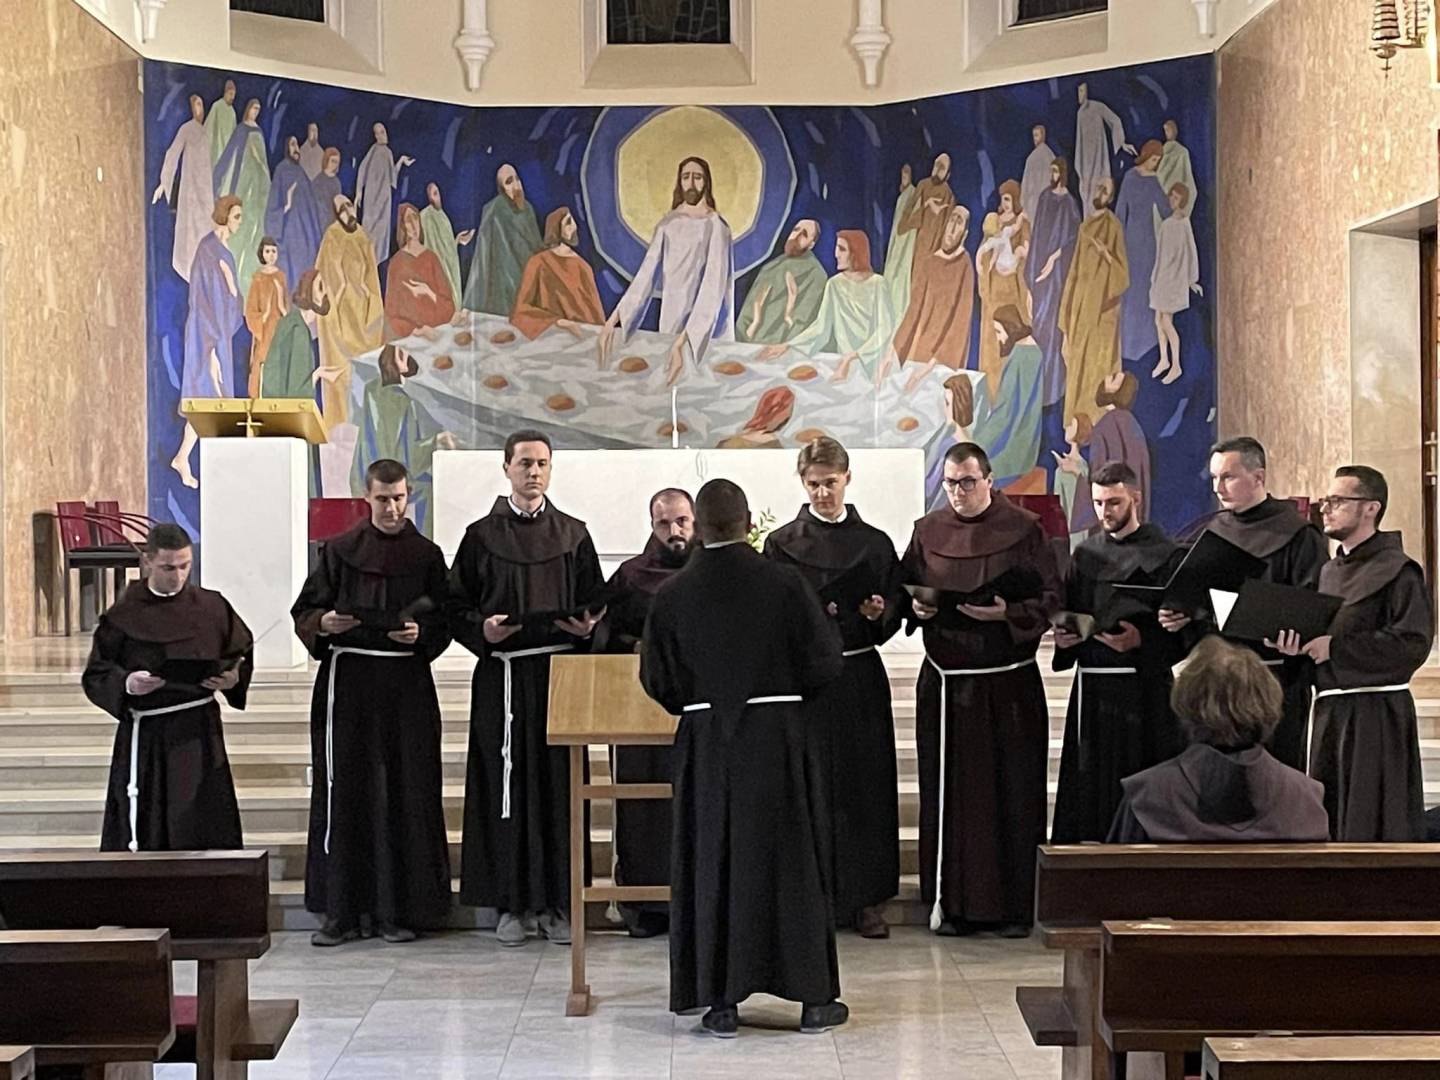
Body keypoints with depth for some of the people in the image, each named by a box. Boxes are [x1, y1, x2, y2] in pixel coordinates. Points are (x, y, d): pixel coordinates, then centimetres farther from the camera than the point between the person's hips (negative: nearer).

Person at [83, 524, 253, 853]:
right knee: (143, 837, 0)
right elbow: (95, 675, 0)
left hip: (200, 733, 1)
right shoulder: (124, 616, -2)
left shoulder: (213, 608, 4)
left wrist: (234, 679, -7)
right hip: (144, 736, -1)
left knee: (206, 828, -2)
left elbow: (242, 655, 14)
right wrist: (126, 684, -19)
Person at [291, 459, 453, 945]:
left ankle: (396, 909, 6)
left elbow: (444, 622, 7)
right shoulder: (339, 551, 7)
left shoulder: (426, 556, 8)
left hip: (406, 687, 0)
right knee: (344, 791, -1)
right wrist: (323, 624, -15)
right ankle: (342, 909, 4)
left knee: (403, 794, 0)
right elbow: (303, 613, 6)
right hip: (347, 683, 0)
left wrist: (420, 633, -13)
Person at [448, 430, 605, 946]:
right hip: (503, 675, -1)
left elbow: (597, 602, 11)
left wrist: (588, 627, -9)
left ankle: (556, 903, 8)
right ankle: (512, 903, 7)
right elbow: (456, 606, 5)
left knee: (559, 786, 1)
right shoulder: (482, 536, 6)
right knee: (506, 786, 0)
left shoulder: (573, 534, 9)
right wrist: (482, 628, -14)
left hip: (561, 671, 1)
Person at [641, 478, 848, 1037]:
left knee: (711, 863, 8)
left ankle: (721, 1000, 7)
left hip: (705, 743, 1)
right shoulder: (785, 585, -9)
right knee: (789, 861, 8)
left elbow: (657, 681, 2)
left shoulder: (672, 597, -5)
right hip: (777, 737, 0)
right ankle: (813, 997, 12)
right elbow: (824, 664, -4)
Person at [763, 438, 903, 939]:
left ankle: (865, 898, 10)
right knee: (810, 786, -2)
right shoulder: (783, 543, 3)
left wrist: (879, 613, -10)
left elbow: (895, 617, 11)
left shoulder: (874, 543, 8)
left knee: (865, 785, 3)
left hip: (861, 677, 2)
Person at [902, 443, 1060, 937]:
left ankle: (1014, 905, 9)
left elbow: (1051, 599, -3)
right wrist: (917, 608, -7)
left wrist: (1007, 613, -18)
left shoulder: (1024, 530, -1)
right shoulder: (927, 532, 8)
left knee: (1012, 792, 1)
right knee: (949, 792, 4)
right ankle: (952, 902, 12)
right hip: (946, 681, 2)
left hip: (1008, 684, -2)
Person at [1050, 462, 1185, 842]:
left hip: (1143, 691, -5)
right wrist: (1062, 636, -3)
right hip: (1090, 689, 5)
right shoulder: (1086, 554, 14)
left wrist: (1141, 642, -21)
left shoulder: (1163, 555, -2)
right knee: (1089, 793, 4)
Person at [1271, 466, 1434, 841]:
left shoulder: (1397, 571, -8)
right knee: (1329, 826, 9)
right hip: (1329, 710, 8)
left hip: (1376, 715, -8)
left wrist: (1335, 647, -17)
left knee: (1373, 827, -6)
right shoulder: (1329, 572, 16)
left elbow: (1413, 642, -19)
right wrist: (1295, 646, -1)